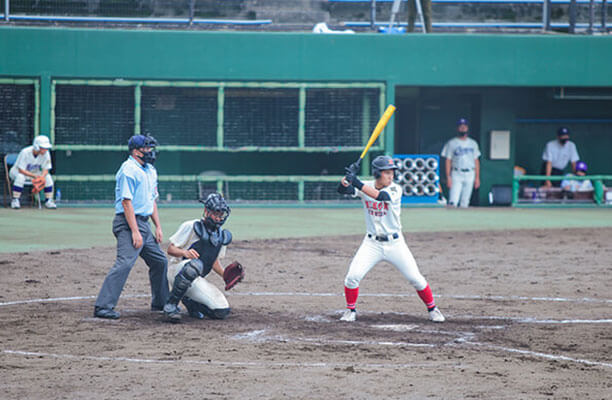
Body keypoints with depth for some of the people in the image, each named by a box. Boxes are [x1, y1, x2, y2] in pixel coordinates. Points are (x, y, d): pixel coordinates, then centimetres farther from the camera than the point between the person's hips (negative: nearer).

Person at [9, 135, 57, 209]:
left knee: (48, 177, -20)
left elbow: (46, 169, -10)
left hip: (34, 172, 4)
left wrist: (41, 177, -33)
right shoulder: (25, 152, -29)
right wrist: (35, 176, -40)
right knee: (20, 177, -39)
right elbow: (21, 170, -29)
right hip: (17, 171, -4)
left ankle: (48, 201, -10)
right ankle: (15, 200, -28)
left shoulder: (46, 153, -15)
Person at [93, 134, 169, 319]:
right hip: (128, 223, -10)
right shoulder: (129, 170, -14)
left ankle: (160, 303, 31)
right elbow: (126, 202, -19)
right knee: (125, 263, -21)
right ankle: (103, 307, -24)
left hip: (144, 223, 10)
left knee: (160, 261, 16)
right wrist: (135, 232, -23)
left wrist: (158, 227, 16)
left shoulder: (150, 170, 16)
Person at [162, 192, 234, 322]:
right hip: (177, 270, -6)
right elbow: (170, 249, -9)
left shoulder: (221, 235, 13)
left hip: (197, 279, 6)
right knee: (195, 264, -42)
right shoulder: (191, 226, -7)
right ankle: (171, 305, -27)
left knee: (222, 312, -11)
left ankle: (188, 301, 17)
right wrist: (185, 253, -31)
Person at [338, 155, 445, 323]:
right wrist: (349, 176, -34)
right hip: (372, 243, 1)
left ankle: (432, 309, 19)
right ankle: (350, 310, 9)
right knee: (352, 276, -13)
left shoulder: (395, 189, -12)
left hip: (395, 243, -1)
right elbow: (342, 189, -15)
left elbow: (380, 196, -32)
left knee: (415, 278, -1)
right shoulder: (365, 186, -3)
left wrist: (357, 183, -39)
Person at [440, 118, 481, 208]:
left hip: (470, 175, 3)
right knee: (453, 202, -15)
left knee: (465, 202, 4)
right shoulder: (451, 143, 3)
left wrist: (477, 177, 7)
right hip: (456, 175, -3)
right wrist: (448, 177, -10)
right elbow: (448, 161, -1)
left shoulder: (473, 143, 13)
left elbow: (476, 161, 13)